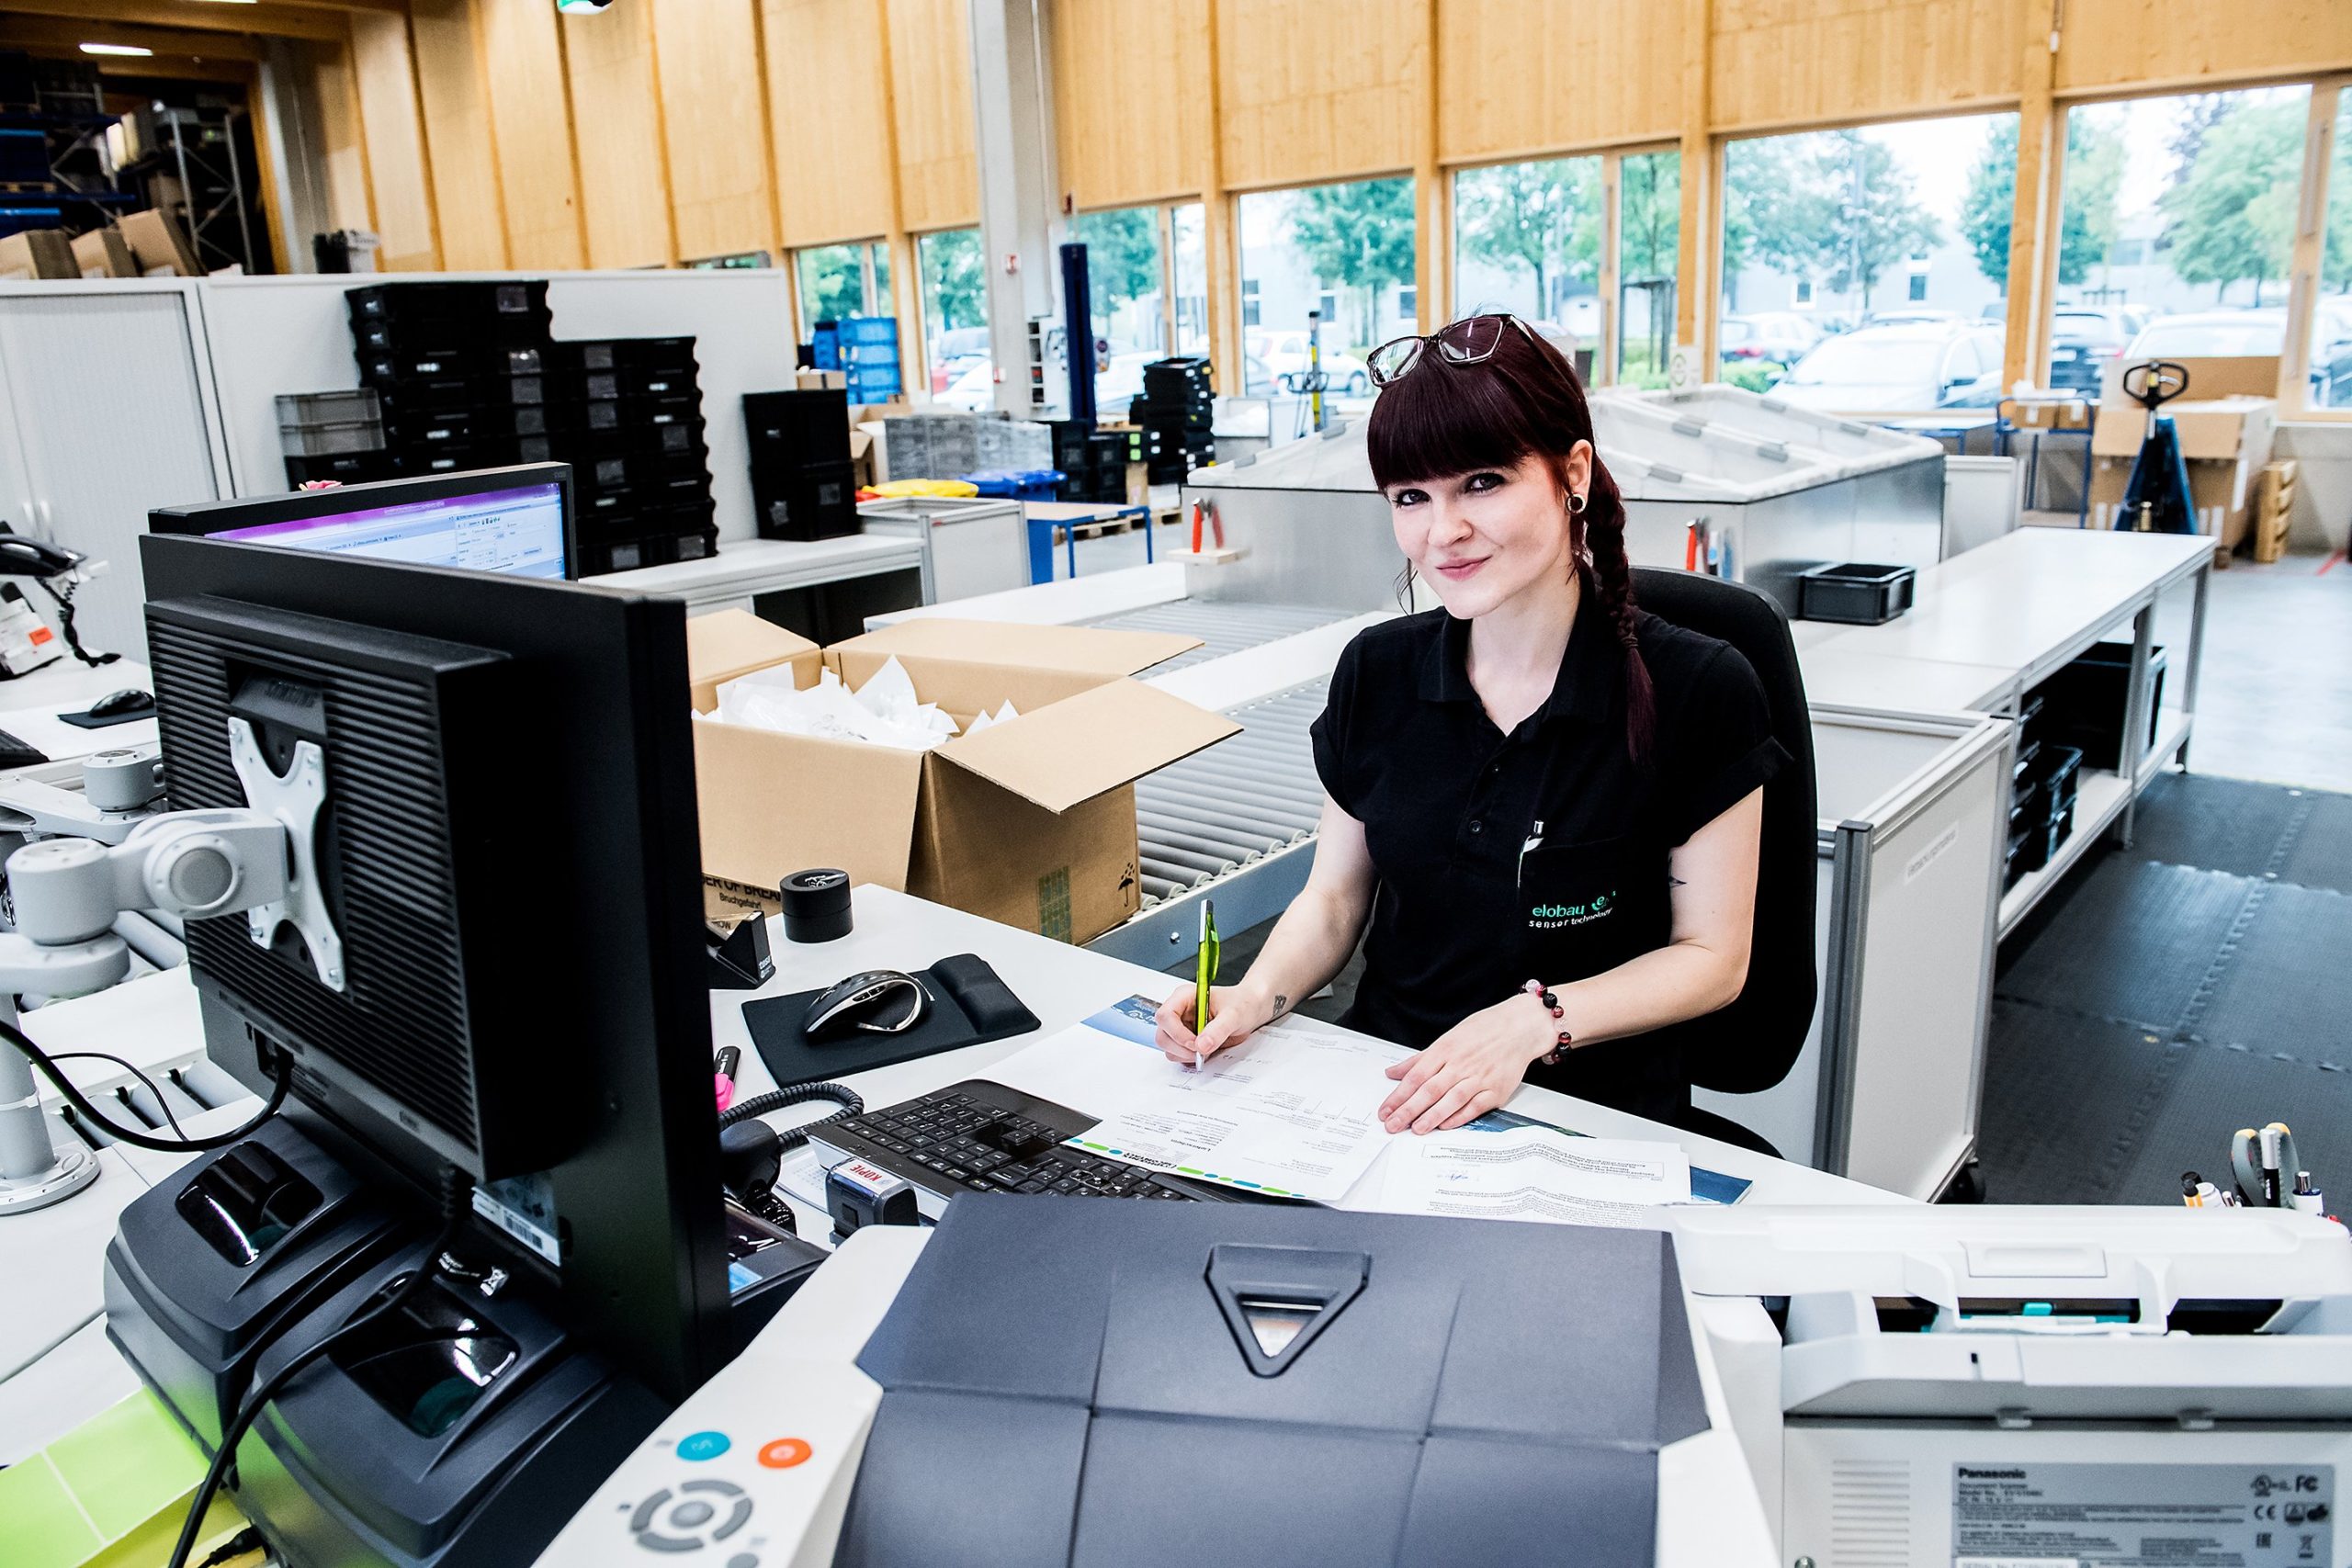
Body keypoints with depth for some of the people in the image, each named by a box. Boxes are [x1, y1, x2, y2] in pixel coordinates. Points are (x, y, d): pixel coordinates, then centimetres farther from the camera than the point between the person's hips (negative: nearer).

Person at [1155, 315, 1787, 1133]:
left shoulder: (1697, 691, -9)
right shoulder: (1377, 671, 2)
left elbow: (1711, 956, -3)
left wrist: (1534, 1021, -17)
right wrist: (1259, 995, -9)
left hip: (1592, 1107, -3)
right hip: (1385, 1088, 4)